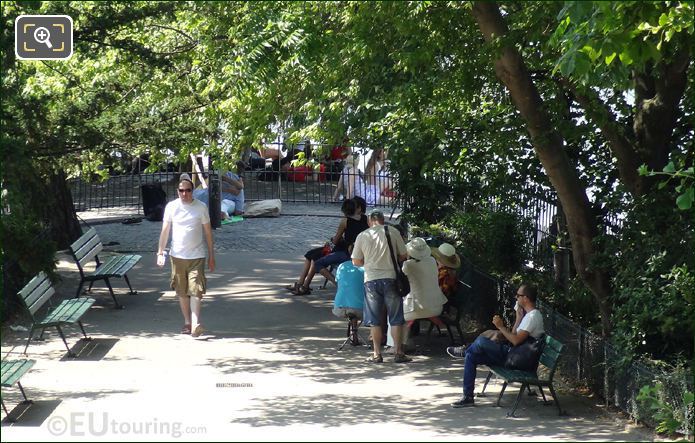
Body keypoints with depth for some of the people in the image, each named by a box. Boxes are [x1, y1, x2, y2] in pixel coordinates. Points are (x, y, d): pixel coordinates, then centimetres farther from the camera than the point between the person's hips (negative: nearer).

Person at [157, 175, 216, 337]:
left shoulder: (201, 207, -2)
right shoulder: (171, 207, 0)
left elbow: (208, 232, 4)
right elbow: (165, 231, 5)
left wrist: (211, 255, 5)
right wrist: (160, 252, -1)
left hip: (197, 256, -2)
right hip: (177, 255, 2)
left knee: (195, 290, -11)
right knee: (182, 292, 9)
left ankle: (195, 324, -17)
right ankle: (187, 322, 22)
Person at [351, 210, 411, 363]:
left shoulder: (362, 236, 1)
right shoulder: (393, 232, -2)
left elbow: (356, 262, 5)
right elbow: (403, 255, 3)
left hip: (371, 280, 1)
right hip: (391, 278, -1)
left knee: (375, 320, 8)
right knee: (396, 318, 6)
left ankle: (377, 354, 8)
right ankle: (398, 353, 5)